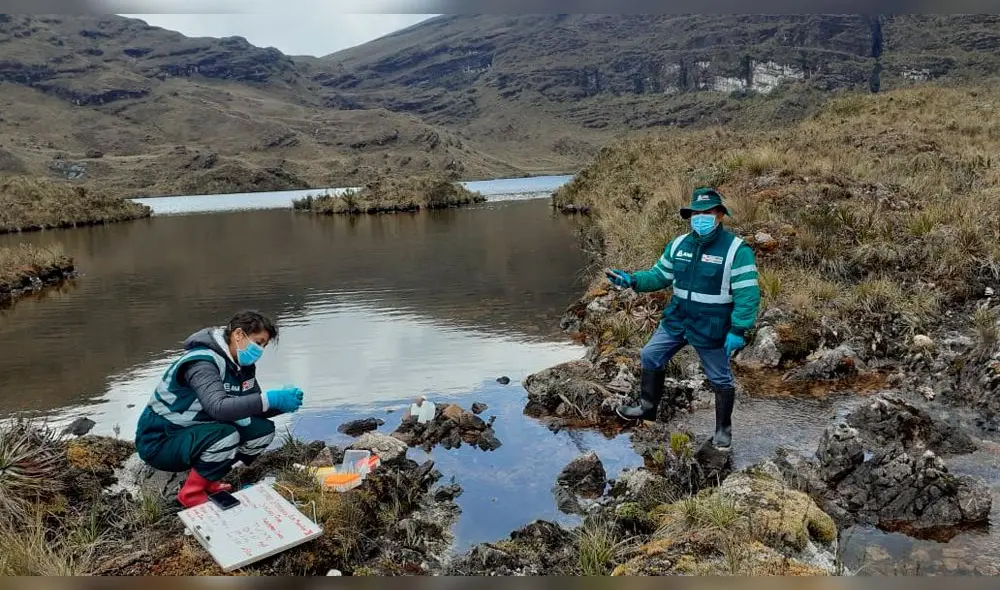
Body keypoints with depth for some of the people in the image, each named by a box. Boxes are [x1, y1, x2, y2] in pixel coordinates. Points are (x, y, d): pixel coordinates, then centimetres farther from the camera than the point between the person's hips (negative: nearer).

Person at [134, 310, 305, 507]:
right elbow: (219, 408, -40)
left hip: (196, 433, 8)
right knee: (227, 436, -33)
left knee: (263, 429, -5)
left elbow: (250, 407, 5)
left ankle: (208, 480, 4)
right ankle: (192, 493, -11)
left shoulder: (242, 365, 2)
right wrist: (269, 400, -41)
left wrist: (280, 404, -14)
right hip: (160, 441, -8)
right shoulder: (202, 362, -25)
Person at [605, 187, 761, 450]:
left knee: (720, 379, 10)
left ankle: (723, 429, 30)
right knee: (651, 357, 12)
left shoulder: (736, 249, -18)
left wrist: (738, 330, -24)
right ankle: (647, 407, 32)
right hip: (676, 320, 6)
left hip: (711, 329, -5)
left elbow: (747, 294, -20)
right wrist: (632, 280, -9)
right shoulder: (679, 244, 1)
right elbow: (659, 275, 8)